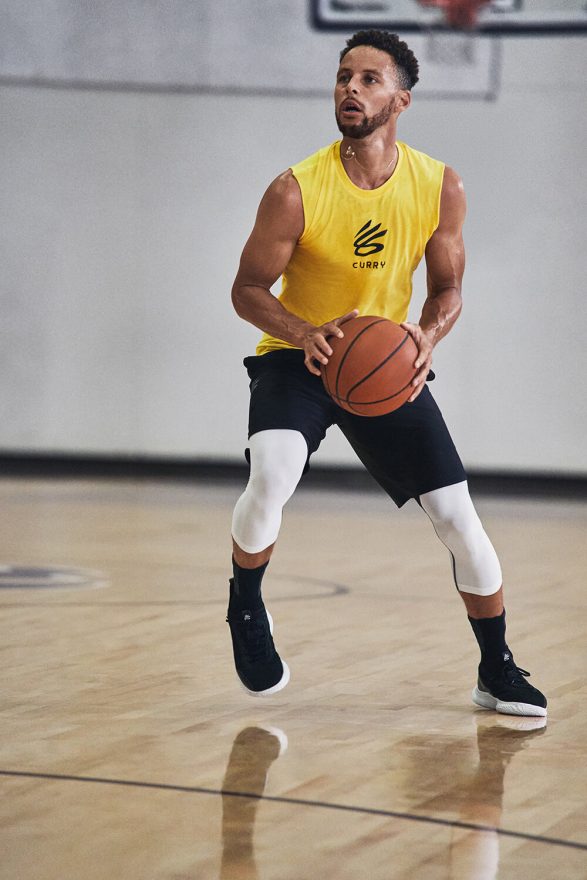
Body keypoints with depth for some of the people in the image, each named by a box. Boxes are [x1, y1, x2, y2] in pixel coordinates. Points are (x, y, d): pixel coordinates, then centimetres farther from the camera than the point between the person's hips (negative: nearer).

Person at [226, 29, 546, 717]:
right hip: (295, 358, -3)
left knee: (457, 515, -4)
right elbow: (247, 290, -10)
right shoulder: (296, 192, -19)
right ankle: (245, 607, -1)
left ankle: (497, 672, 15)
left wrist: (427, 335, -21)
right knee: (272, 478, -31)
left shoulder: (440, 187, -11)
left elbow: (447, 287, 2)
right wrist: (304, 333, -30)